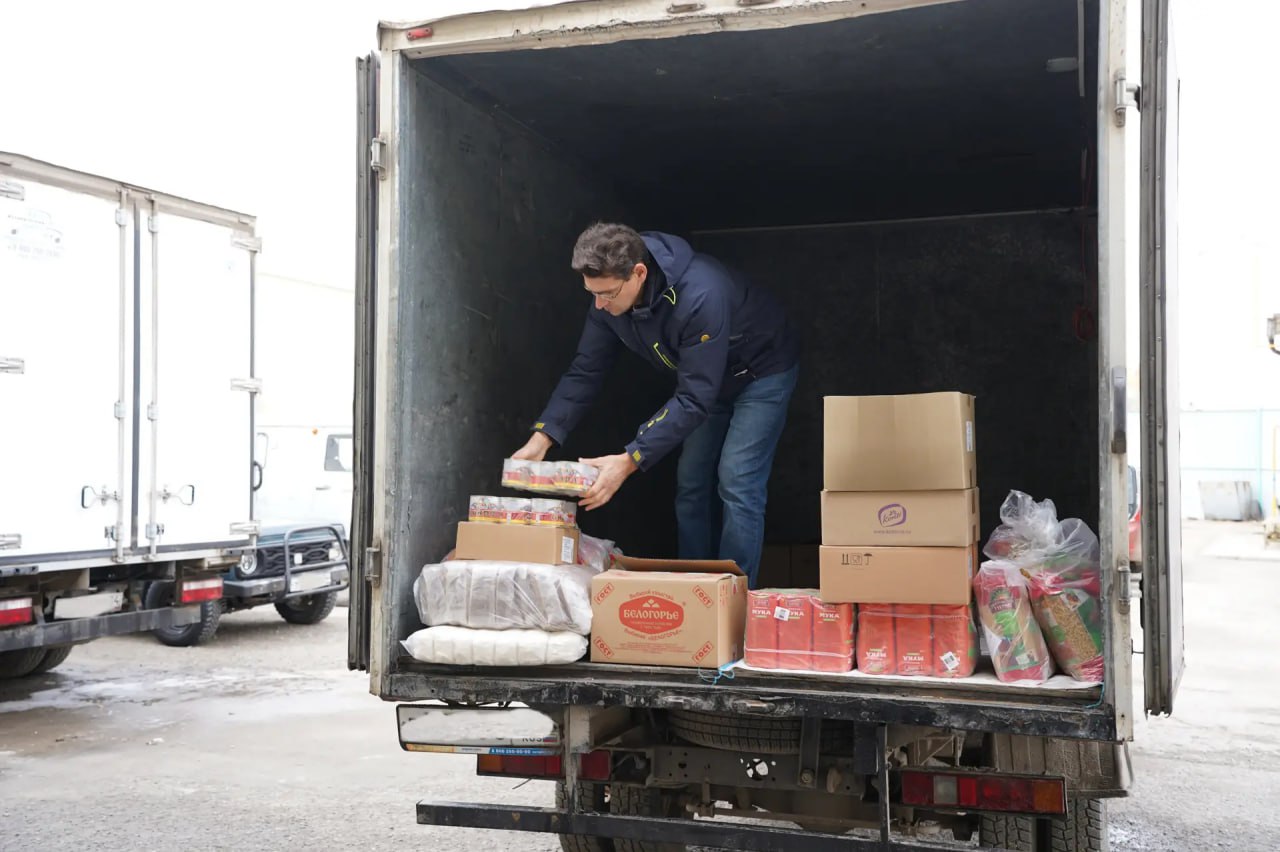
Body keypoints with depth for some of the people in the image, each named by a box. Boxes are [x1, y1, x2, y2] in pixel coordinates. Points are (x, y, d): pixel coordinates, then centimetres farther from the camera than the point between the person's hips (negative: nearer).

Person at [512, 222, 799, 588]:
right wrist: (542, 438, -23)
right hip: (709, 378, 7)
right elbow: (585, 372, -11)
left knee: (737, 485, -14)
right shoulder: (608, 298, -18)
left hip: (762, 371, -7)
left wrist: (630, 460, -42)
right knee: (691, 485, 7)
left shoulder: (700, 296, -41)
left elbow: (694, 398, -39)